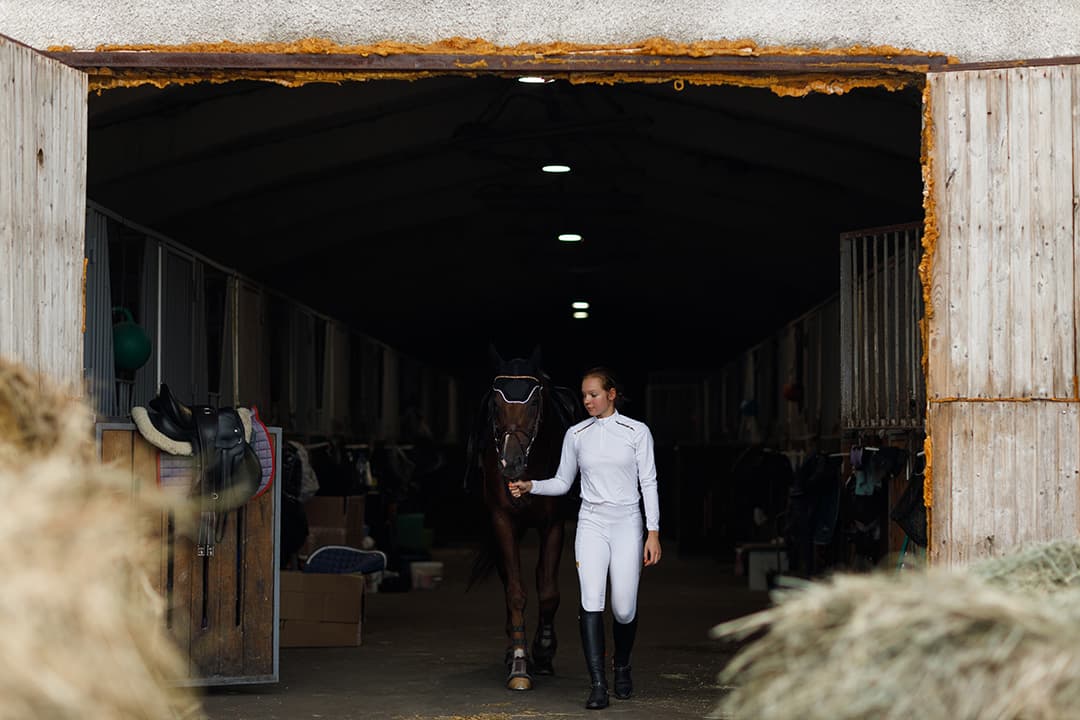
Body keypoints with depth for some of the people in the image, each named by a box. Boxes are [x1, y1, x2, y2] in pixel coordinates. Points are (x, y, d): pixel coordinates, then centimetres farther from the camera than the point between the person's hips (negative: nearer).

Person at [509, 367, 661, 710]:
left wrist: (653, 532, -5)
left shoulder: (637, 431, -1)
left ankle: (622, 667, 30)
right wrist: (531, 486, -5)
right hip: (591, 524, 1)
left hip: (627, 526, -1)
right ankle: (598, 685, -15)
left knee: (624, 609, -1)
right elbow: (563, 482, 13)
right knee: (591, 601, -15)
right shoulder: (576, 434, 6)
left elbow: (648, 483, 0)